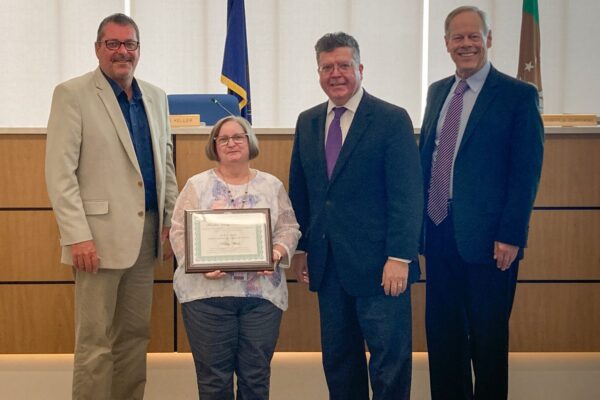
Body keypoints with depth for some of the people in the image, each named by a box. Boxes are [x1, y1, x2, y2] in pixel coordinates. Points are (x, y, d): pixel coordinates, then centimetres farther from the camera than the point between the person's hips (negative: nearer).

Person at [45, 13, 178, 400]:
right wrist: (77, 236, -17)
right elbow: (60, 172, -11)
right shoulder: (72, 94, -5)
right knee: (95, 341, 1)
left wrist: (172, 218, 11)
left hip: (147, 235, 6)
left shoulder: (156, 97, 13)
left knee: (135, 335, 13)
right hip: (101, 236, -6)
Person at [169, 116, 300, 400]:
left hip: (262, 294, 2)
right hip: (208, 293, -1)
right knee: (213, 376, 2)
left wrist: (277, 253, -11)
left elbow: (288, 229, 9)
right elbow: (180, 232, 0)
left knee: (256, 375, 5)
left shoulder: (272, 186, 11)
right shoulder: (197, 185, 6)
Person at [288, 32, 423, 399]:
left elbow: (407, 195, -11)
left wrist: (400, 258, -16)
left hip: (379, 265, -5)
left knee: (390, 359, 3)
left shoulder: (392, 120, -6)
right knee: (338, 359, 14)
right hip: (327, 265, 6)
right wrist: (301, 249, 10)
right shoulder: (307, 122, 11)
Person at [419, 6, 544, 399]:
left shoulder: (519, 95, -6)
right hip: (439, 233, 6)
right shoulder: (437, 92, 12)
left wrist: (511, 235, -15)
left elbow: (526, 172, -10)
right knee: (442, 331, 14)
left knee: (488, 336, 7)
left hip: (487, 237, -5)